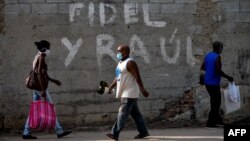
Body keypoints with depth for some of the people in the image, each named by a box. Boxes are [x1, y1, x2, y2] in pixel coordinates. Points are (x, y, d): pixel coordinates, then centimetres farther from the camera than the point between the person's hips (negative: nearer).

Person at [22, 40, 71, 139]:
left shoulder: (37, 57, 16)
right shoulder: (41, 57, -13)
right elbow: (39, 73, -21)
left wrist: (53, 80, 27)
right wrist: (43, 90, -24)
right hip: (40, 87, -9)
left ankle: (26, 133, 4)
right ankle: (59, 131, 3)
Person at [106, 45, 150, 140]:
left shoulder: (130, 63, -14)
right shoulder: (120, 63, 15)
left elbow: (137, 77, -18)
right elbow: (118, 78, 21)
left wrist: (142, 90, -22)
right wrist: (111, 87, 14)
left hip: (130, 94, -10)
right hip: (125, 93, 10)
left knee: (123, 114, -10)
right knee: (135, 114, 13)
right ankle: (143, 132, 19)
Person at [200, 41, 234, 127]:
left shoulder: (208, 55, 8)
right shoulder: (217, 57, -16)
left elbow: (202, 68, 14)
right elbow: (218, 71, -24)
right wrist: (228, 77, -13)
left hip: (207, 82, 8)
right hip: (214, 83, -8)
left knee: (215, 101, 21)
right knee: (216, 102, 1)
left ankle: (217, 119, 31)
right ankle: (210, 122, 3)